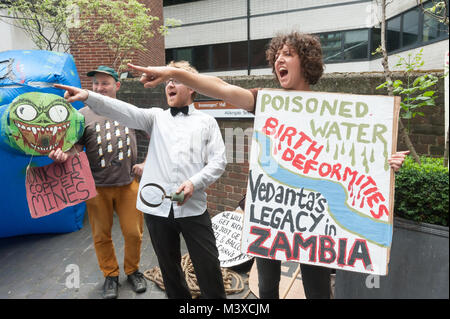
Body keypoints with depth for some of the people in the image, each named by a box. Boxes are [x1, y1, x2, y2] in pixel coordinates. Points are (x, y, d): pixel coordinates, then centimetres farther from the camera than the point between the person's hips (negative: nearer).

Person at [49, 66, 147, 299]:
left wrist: (146, 164, 5)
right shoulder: (83, 114, 2)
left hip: (128, 184, 1)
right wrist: (63, 154, -27)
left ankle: (132, 270, 33)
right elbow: (75, 147, -4)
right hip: (97, 187, 0)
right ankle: (110, 275, 34)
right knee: (101, 236, 11)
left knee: (133, 233, 6)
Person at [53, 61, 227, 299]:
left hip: (193, 207, -2)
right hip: (157, 207, 2)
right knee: (169, 268, 16)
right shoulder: (157, 117, 13)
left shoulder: (206, 121, 9)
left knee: (209, 267, 3)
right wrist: (88, 96, -19)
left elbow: (218, 161, 2)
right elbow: (124, 111, -4)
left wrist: (194, 183, -13)